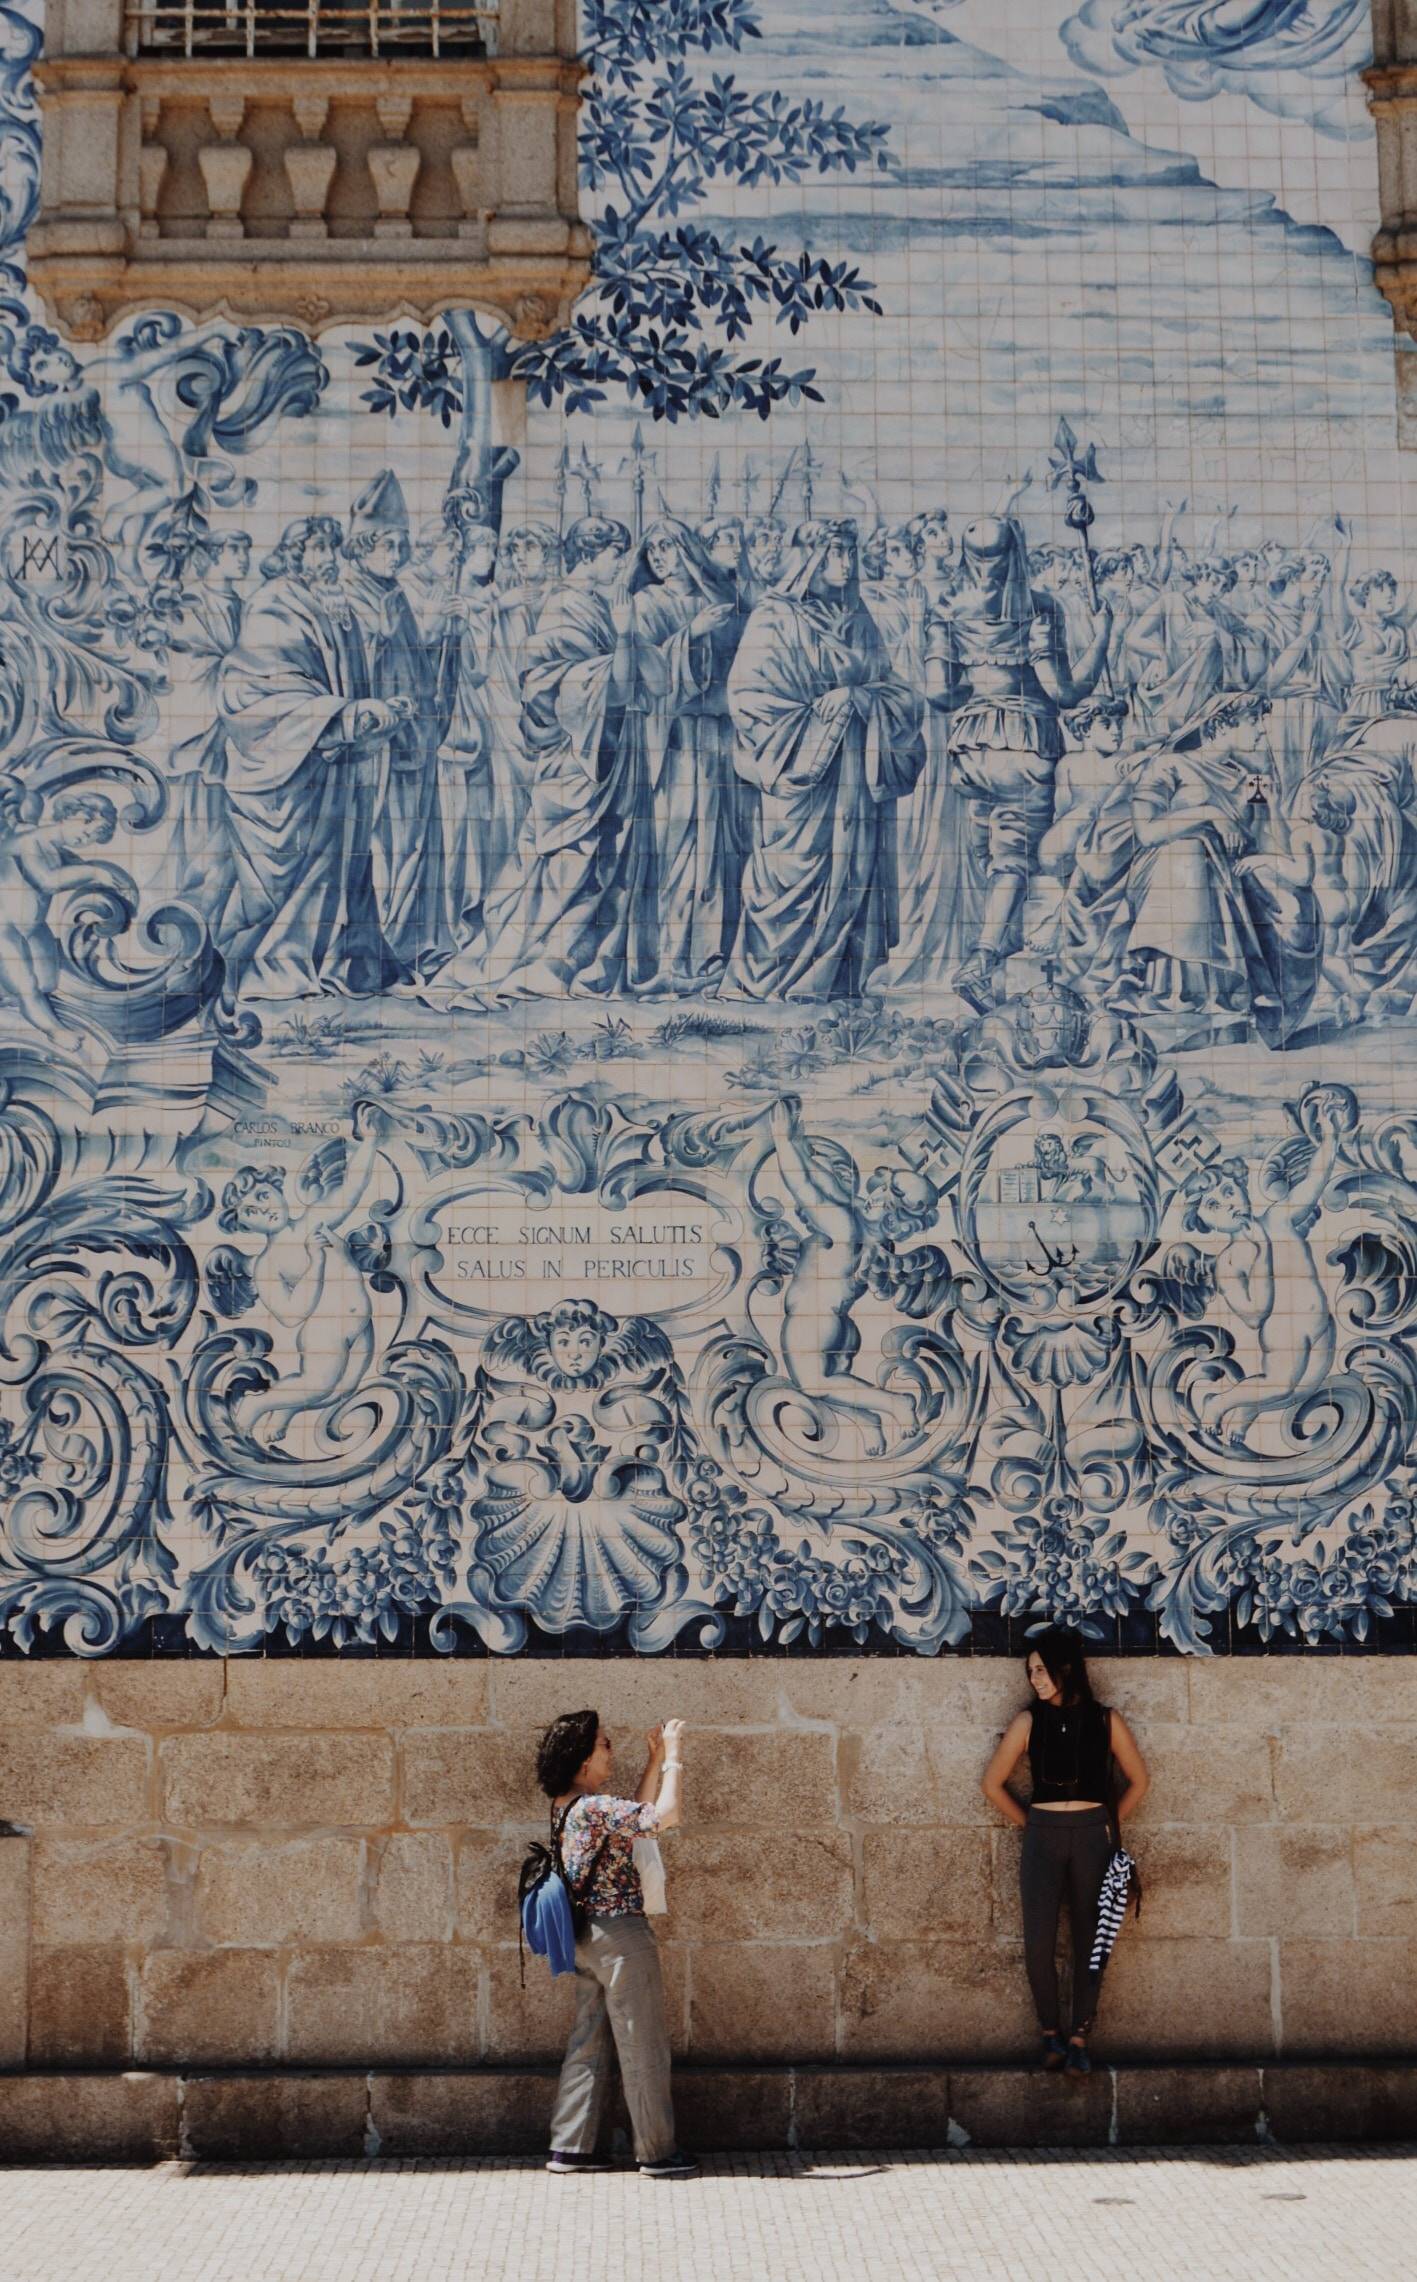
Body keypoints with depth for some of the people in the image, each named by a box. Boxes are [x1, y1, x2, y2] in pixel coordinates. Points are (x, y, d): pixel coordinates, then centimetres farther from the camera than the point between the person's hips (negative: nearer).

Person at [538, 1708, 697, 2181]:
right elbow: (665, 1816, -28)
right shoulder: (594, 1807, -21)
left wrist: (656, 1761, 13)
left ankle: (569, 2147, 17)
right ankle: (657, 2153, 10)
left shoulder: (569, 1806, 8)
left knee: (588, 2044, 14)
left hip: (588, 1938, 9)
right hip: (620, 1934, -9)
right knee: (644, 2048, 2)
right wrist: (673, 1758, -17)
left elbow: (635, 1816, 17)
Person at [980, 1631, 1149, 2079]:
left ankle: (1079, 2038, 10)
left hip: (1092, 1836, 0)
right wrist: (1028, 1823, 8)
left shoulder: (1105, 1721, 1)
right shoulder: (1028, 1722, 1)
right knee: (1038, 1943, -7)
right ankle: (1050, 2032, 10)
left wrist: (1111, 1824, 8)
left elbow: (1139, 1780, 13)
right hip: (1043, 1836, 0)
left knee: (1089, 1940, 2)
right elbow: (992, 1783, 9)